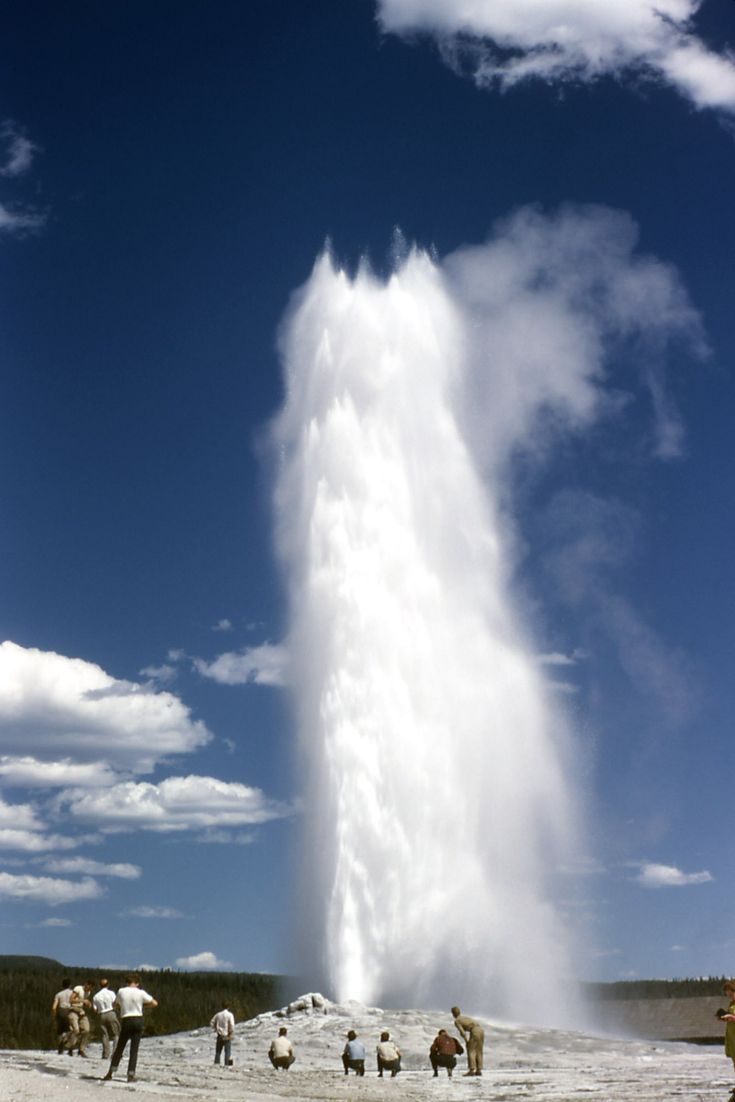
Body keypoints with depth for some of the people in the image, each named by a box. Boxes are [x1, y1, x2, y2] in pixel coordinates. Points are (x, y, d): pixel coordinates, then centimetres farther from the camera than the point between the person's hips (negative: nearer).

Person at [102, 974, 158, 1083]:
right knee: (134, 1050, 3)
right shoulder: (141, 993, -4)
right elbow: (154, 1003, 3)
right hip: (138, 1021, -1)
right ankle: (131, 1075, -3)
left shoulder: (121, 991, 0)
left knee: (119, 1048, 14)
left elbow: (115, 1004, 17)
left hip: (126, 1022, 1)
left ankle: (110, 1072, 10)